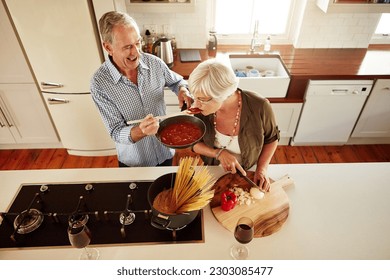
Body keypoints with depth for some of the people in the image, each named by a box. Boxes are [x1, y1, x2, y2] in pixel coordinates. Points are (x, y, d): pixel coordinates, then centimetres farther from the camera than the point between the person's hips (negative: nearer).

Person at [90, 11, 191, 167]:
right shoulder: (100, 83, -23)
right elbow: (116, 133, -21)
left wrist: (183, 90, -18)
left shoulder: (154, 62, -15)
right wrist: (141, 131, -42)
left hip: (165, 150, 3)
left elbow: (176, 81, 6)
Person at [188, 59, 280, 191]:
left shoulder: (259, 107, -31)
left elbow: (272, 138, -10)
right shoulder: (198, 109, -26)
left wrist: (262, 169, -19)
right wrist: (218, 153, -28)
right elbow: (193, 143, -11)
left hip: (248, 173, 0)